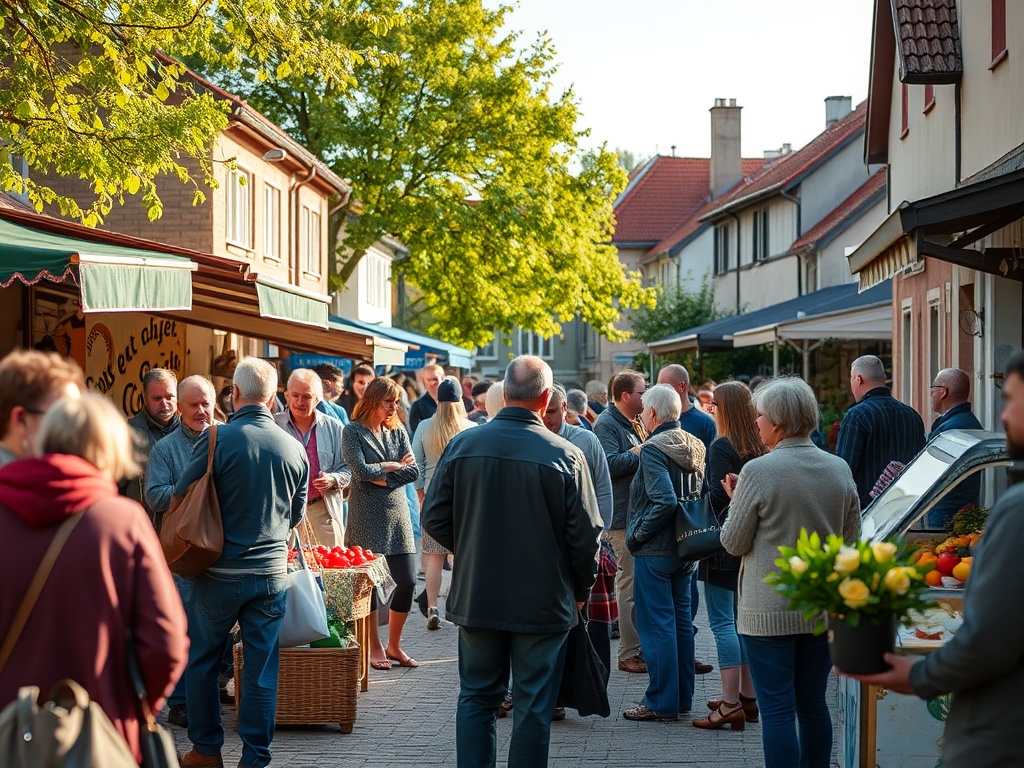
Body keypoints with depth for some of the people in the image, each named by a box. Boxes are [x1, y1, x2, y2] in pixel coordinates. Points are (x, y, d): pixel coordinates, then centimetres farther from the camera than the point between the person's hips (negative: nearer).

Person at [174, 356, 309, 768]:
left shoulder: (216, 440, -14)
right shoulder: (294, 448, -1)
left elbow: (181, 499, -3)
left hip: (220, 573, -3)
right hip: (272, 573, 3)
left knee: (201, 660, 14)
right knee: (261, 668, 8)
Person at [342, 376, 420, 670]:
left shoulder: (398, 432, 11)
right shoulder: (353, 432, -2)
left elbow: (413, 472, 0)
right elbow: (361, 471, -15)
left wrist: (380, 478, -9)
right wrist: (393, 465, -4)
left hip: (397, 512, 5)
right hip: (366, 515, -5)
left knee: (407, 581, 1)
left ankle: (394, 646, 17)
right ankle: (375, 648, 12)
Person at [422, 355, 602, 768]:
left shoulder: (462, 445, -5)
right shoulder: (565, 456, -13)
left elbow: (434, 518, 1)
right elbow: (585, 535, -9)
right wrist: (580, 590, 8)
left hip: (476, 597, 3)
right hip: (544, 603, -2)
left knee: (477, 698, 15)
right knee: (533, 709, 7)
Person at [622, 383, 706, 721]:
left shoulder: (653, 450, -16)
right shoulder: (695, 446, 8)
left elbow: (665, 502, -25)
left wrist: (637, 535, -15)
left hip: (655, 551, -8)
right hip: (687, 549, 8)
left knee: (656, 624, -2)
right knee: (681, 619, 15)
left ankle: (661, 702, 1)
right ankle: (682, 696, 22)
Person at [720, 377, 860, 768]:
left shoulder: (758, 471, -14)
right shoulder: (840, 469, 2)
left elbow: (733, 543, -7)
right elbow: (850, 540, 11)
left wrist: (736, 501, 9)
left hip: (769, 612, -5)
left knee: (777, 709, 0)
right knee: (813, 704, 16)